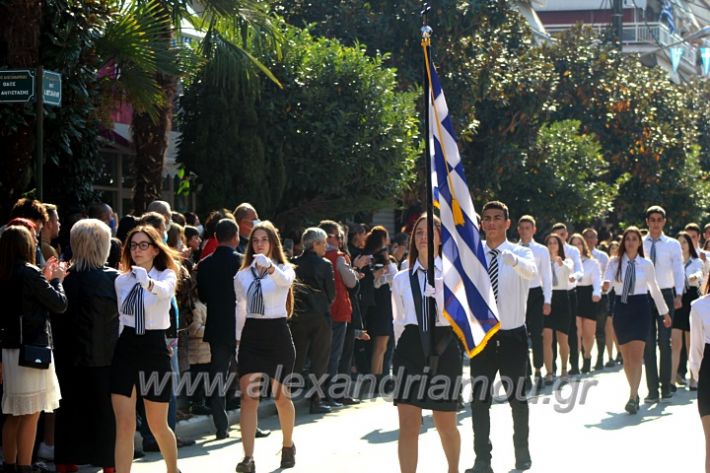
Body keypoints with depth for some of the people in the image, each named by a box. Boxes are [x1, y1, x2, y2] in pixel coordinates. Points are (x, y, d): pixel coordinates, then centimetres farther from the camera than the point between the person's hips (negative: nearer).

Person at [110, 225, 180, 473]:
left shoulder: (166, 276, -4)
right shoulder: (122, 280, 7)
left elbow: (164, 291, -29)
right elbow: (117, 316, 13)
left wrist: (149, 283, -51)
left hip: (155, 350, -2)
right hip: (125, 350, 2)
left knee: (158, 425, 10)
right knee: (124, 425, -6)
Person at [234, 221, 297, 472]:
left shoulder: (284, 269, -2)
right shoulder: (242, 275, 10)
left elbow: (285, 280, -27)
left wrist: (270, 267, -47)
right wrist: (238, 339, 16)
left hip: (277, 333, -2)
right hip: (251, 335, 3)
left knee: (281, 395, 9)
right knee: (248, 397, -8)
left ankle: (288, 445, 32)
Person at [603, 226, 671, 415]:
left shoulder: (646, 264, 2)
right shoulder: (615, 262, 2)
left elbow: (655, 289, 13)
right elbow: (607, 283, -9)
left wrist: (665, 312, 21)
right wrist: (606, 285, -34)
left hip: (640, 307, -2)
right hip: (621, 307, 2)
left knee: (636, 354, -13)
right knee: (626, 356, 9)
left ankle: (633, 397, -19)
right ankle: (634, 391, 24)